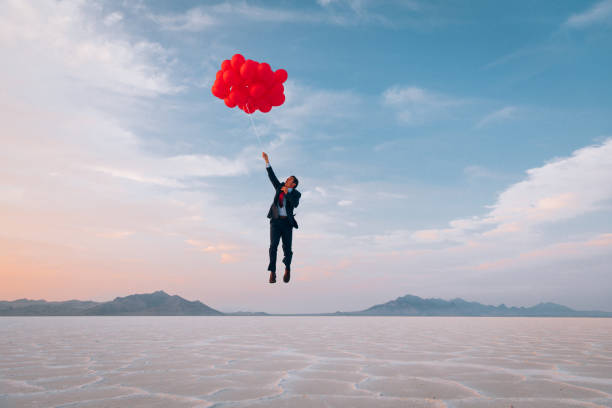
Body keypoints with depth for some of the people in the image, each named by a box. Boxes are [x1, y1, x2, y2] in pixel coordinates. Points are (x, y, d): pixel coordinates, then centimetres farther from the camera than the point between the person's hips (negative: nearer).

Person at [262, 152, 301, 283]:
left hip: (287, 223, -1)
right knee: (273, 246, -15)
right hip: (275, 221, 1)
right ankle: (272, 273, -15)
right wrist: (267, 161, 2)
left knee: (287, 249, -2)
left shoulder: (296, 193, 4)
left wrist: (287, 192, -20)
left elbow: (295, 204, -16)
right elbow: (272, 176, 8)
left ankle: (287, 268, 27)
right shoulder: (280, 187, 14)